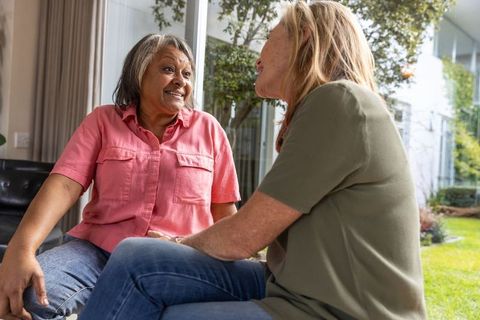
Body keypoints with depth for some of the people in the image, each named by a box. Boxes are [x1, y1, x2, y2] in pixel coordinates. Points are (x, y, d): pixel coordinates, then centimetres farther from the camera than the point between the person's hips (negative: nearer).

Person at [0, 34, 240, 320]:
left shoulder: (208, 129, 9)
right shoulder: (103, 121, 8)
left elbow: (225, 211, 11)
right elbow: (64, 185, -7)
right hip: (98, 249, 0)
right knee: (29, 294, -29)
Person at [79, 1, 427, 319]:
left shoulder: (339, 102, -17)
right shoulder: (324, 110, 14)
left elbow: (243, 237, -15)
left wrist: (184, 244, 5)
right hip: (306, 291, 8)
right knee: (135, 260, -3)